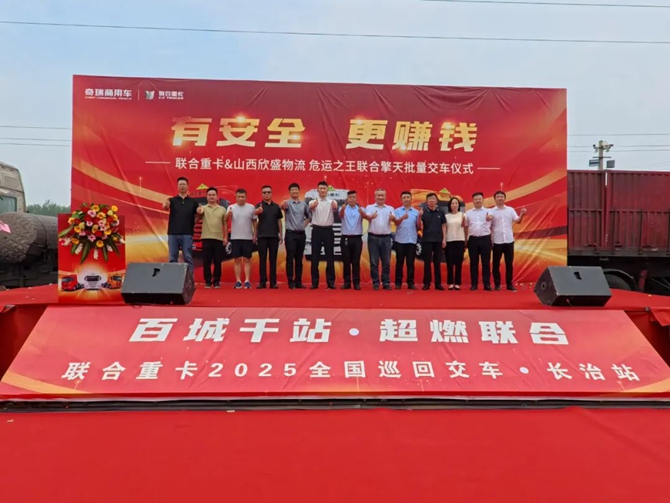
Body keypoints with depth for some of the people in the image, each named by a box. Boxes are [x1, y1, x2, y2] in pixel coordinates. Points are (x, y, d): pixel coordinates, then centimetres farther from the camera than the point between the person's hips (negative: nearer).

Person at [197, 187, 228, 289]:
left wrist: (225, 237, 4)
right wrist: (199, 211, -41)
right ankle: (208, 281, 10)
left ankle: (216, 281, 13)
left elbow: (225, 224, 11)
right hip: (206, 238, -1)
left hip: (219, 238, 1)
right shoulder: (203, 208, 7)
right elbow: (199, 212, -17)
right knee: (206, 261, 1)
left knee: (217, 261, 3)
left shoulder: (222, 209, 11)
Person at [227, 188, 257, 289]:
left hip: (248, 238, 0)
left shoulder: (251, 207, 2)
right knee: (237, 260, 4)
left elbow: (254, 222, 7)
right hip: (235, 238, 0)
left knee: (247, 259, 2)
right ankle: (238, 281, 8)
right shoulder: (231, 207, 2)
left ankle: (247, 281, 4)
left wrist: (255, 234, 3)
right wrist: (229, 214, -34)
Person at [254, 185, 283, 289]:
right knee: (262, 259, 1)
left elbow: (279, 221, 13)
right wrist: (258, 211, -45)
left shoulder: (276, 206, 10)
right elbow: (255, 212, -22)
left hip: (274, 236, 2)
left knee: (273, 259, 4)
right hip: (262, 236, -2)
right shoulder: (259, 205, 2)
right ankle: (262, 281, 6)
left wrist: (281, 235, 7)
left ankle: (273, 282, 7)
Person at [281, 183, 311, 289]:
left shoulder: (304, 204, 9)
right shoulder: (288, 203, -4)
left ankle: (298, 281, 14)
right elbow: (283, 206, -29)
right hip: (290, 234, -4)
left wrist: (304, 224, 8)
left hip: (301, 234, 4)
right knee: (290, 259, -2)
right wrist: (283, 205, -53)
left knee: (299, 259, 8)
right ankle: (290, 282, 3)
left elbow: (309, 216, 24)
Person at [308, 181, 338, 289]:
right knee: (315, 256, 1)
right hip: (317, 230, -1)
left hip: (328, 230, 1)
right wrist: (313, 205, -48)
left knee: (330, 256, 3)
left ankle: (330, 282, 9)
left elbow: (335, 209, -19)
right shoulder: (313, 202, 3)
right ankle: (315, 282, 7)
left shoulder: (332, 202, 5)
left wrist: (335, 207, -45)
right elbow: (310, 208, -22)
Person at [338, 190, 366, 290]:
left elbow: (364, 216, -18)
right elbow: (340, 215, -20)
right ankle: (347, 282, 12)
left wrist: (361, 211, -43)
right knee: (346, 261, 4)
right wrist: (343, 209, -44)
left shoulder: (360, 209, 4)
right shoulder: (343, 209, 3)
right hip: (346, 238, 0)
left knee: (356, 262, 3)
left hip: (357, 238, 0)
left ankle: (356, 282, 8)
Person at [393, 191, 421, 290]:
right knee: (399, 262, 2)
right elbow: (396, 223, -12)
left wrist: (419, 217, -10)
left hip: (412, 241, 2)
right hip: (400, 240, -1)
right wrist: (402, 217, -32)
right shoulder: (397, 211, 4)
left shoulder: (416, 212, 9)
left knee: (410, 263, 4)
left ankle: (410, 282, 10)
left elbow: (418, 227, 8)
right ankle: (398, 282, 9)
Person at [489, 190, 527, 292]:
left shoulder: (510, 210, 7)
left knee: (509, 263, 6)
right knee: (496, 263, 3)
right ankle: (497, 284, 12)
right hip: (497, 241, -2)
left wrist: (522, 215, -19)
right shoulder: (491, 211, 2)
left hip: (509, 240, 2)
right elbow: (489, 226, 0)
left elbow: (517, 221, -1)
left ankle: (510, 284, 14)